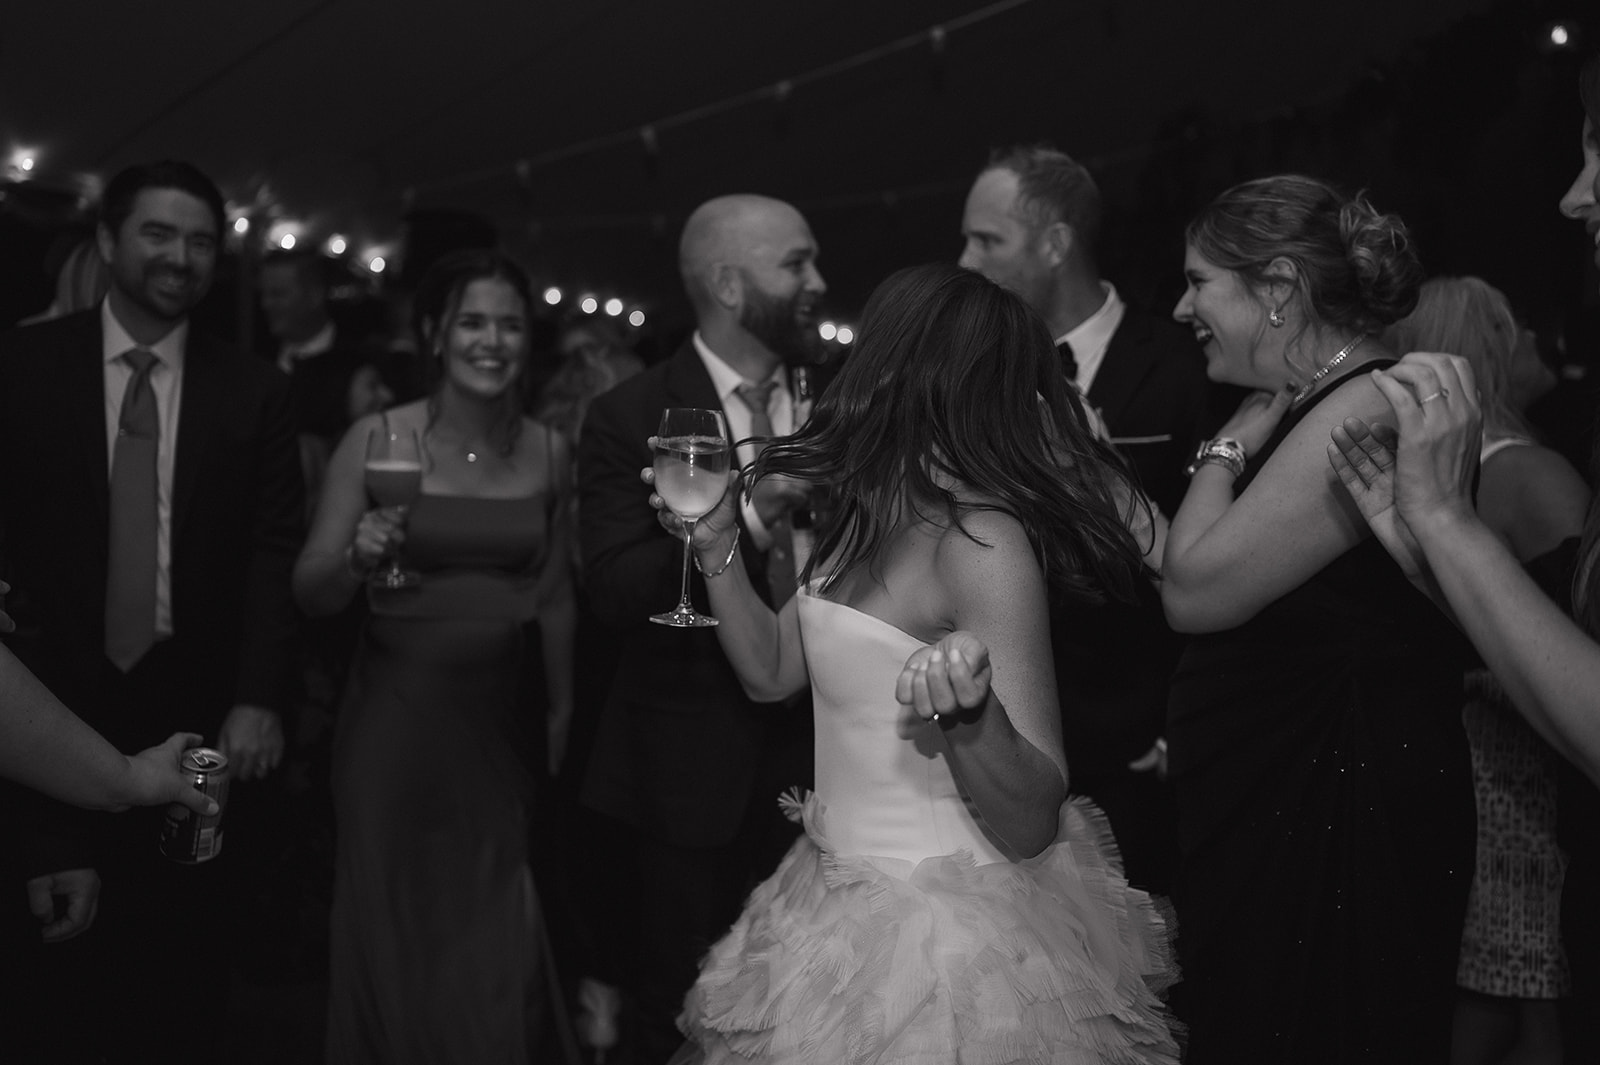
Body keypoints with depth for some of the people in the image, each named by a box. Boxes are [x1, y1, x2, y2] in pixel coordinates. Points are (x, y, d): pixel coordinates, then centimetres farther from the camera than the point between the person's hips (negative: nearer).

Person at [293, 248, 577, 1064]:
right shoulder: (377, 439, -9)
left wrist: (561, 710, 17)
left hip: (500, 721, 3)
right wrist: (354, 558, -28)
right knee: (398, 939, 12)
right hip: (395, 718, -2)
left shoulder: (547, 452, 1)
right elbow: (309, 592, -8)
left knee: (496, 951, 11)